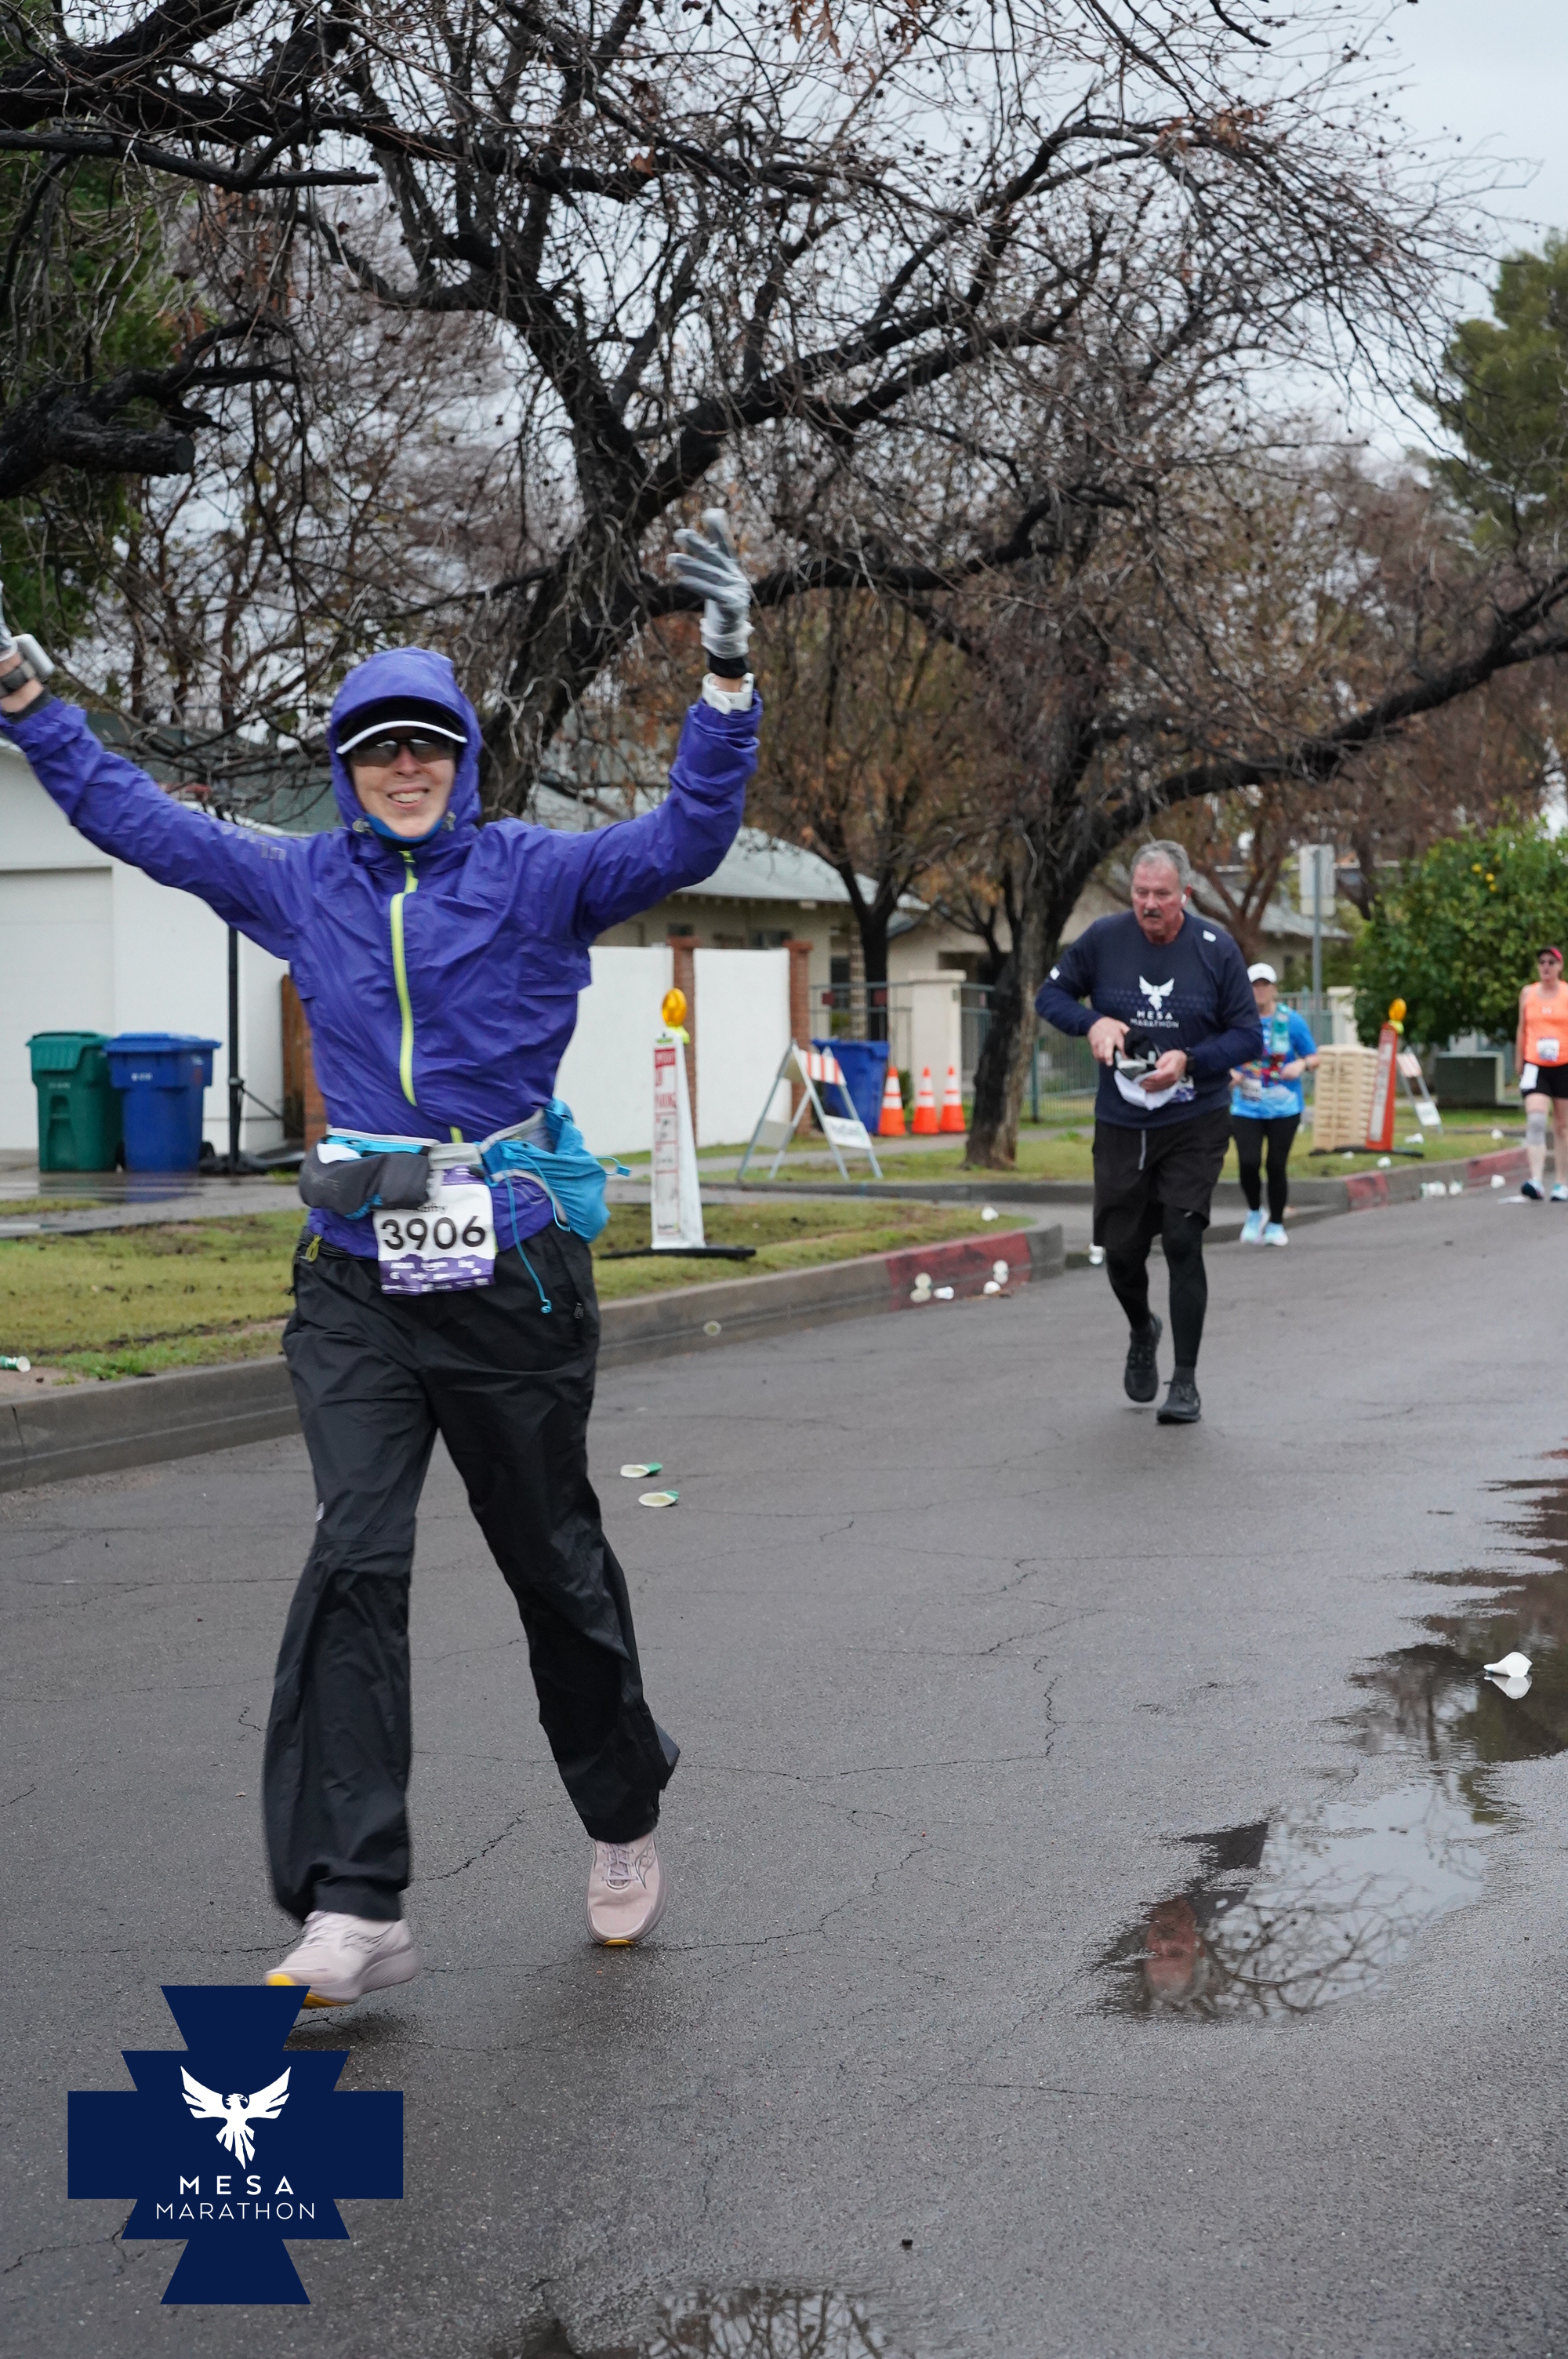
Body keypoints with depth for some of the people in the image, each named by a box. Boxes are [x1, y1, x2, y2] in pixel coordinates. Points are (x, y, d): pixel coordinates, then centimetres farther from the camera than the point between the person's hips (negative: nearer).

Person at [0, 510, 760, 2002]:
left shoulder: (536, 877, -2)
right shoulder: (302, 884, 7)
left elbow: (685, 839, -16)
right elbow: (133, 817, 16)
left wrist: (725, 678, -28)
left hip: (513, 1277, -2)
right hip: (357, 1287, 2)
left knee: (553, 1560, 11)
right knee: (355, 1558, -13)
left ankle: (623, 1819, 36)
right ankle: (352, 1908, -12)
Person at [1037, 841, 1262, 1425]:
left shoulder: (1216, 949, -7)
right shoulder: (1104, 938, -4)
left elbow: (1248, 1035, -2)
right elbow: (1051, 993, 7)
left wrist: (1189, 1060, -19)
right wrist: (1091, 1022, -13)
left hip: (1194, 1124, -2)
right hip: (1120, 1124, 2)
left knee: (1182, 1241, -12)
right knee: (1121, 1250, 6)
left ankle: (1185, 1383, -3)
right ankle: (1142, 1333, 40)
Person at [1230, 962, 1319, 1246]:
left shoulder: (1291, 1020, 1)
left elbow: (1314, 1058, 6)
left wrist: (1302, 1064, -17)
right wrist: (1230, 1074, -9)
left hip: (1284, 1108, 0)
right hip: (1246, 1107, 0)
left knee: (1276, 1166, 0)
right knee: (1248, 1163, -14)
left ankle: (1276, 1225, 18)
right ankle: (1254, 1213, 13)